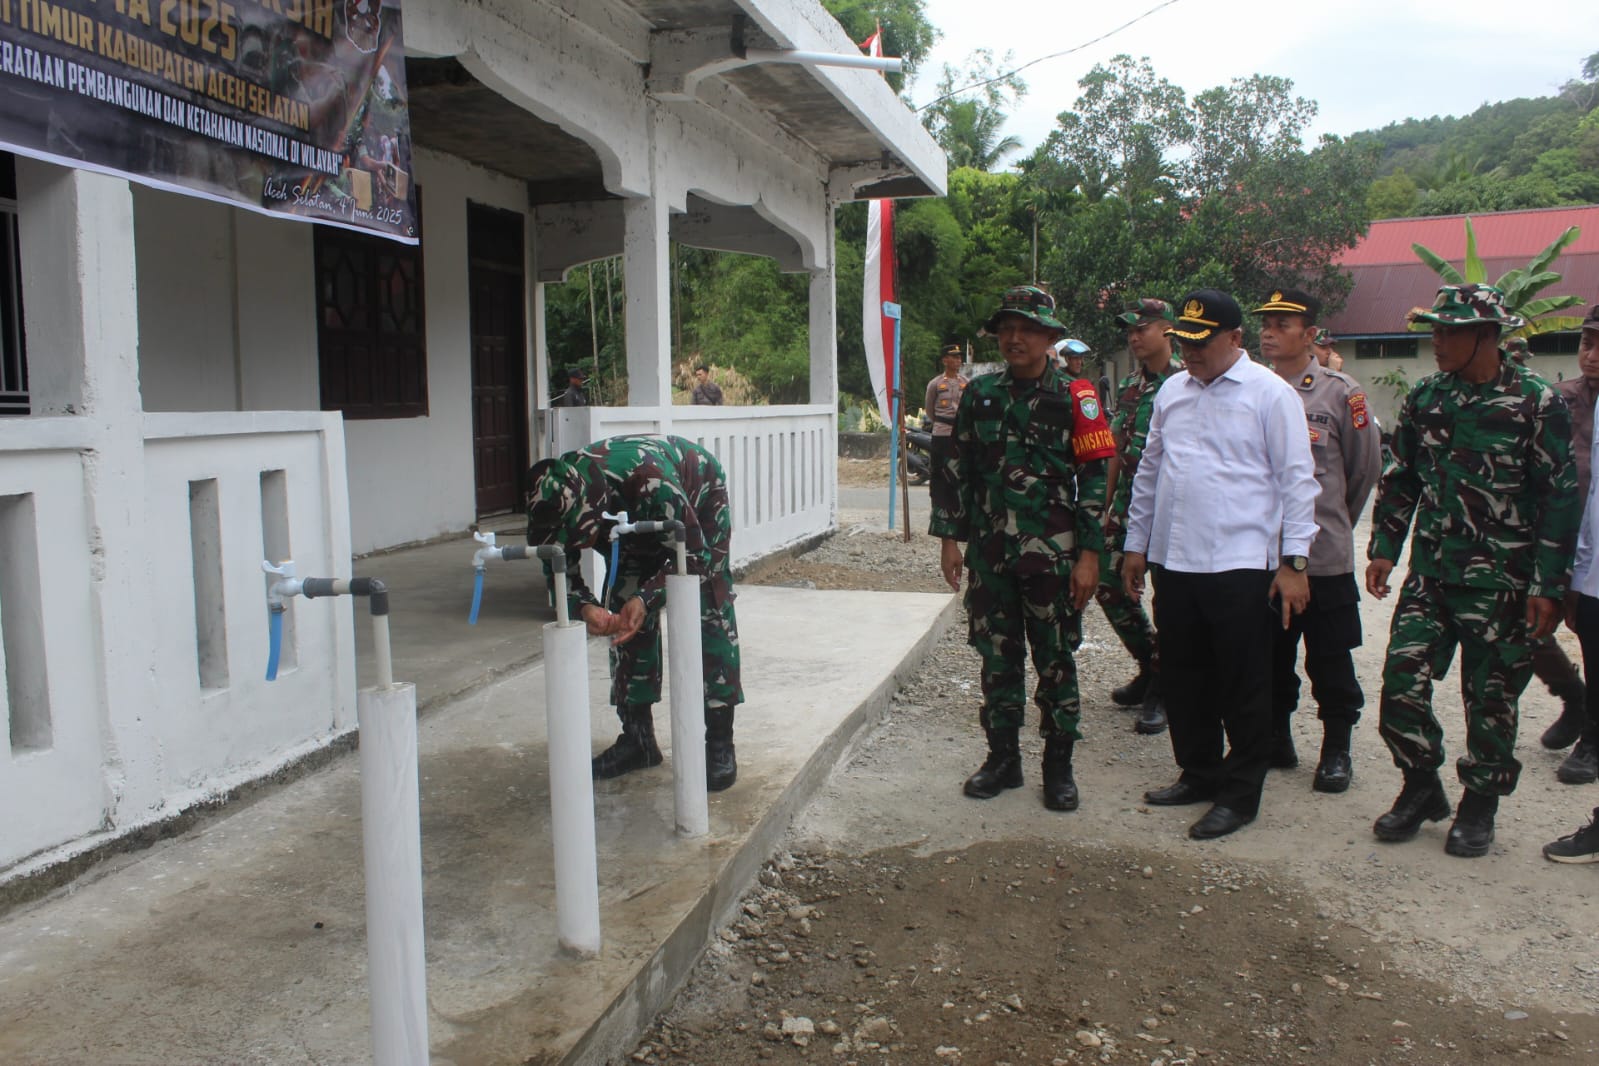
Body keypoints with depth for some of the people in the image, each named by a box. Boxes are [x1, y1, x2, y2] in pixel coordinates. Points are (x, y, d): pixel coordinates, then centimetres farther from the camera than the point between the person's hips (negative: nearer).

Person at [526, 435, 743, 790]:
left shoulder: (651, 482, -47)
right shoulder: (558, 500, -31)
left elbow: (694, 554, -34)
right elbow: (561, 570, -15)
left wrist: (647, 597, -46)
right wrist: (584, 606, -36)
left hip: (698, 500, -5)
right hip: (636, 521, 5)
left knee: (710, 613, -13)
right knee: (626, 618, -3)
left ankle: (720, 744, -6)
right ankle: (637, 738, 10)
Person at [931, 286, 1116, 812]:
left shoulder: (1075, 398, -3)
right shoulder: (979, 394, 8)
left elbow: (1095, 479, -5)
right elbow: (960, 468, 11)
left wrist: (1089, 555, -9)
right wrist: (950, 536, 6)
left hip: (1052, 554, -3)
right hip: (989, 551, 4)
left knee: (1055, 659, 5)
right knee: (997, 658, 11)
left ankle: (1058, 766, 18)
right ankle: (1002, 757, 24)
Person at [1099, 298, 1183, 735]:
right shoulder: (1128, 386, 13)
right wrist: (1107, 505, 15)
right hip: (1127, 503, 7)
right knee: (1109, 588, 9)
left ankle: (1160, 691, 13)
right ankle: (1150, 665, 28)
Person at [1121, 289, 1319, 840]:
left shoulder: (1270, 393, -4)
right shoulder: (1171, 392, 13)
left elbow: (1296, 479, -5)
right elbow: (1149, 470, 18)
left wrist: (1294, 561, -9)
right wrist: (1136, 543, 17)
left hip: (1241, 566, -6)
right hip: (1173, 562, 6)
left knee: (1243, 687, 4)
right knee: (1183, 680, 15)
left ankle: (1240, 793, 17)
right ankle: (1199, 773, 31)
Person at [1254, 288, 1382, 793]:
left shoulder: (1340, 392, -5)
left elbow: (1367, 467, 4)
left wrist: (1333, 519, 13)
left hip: (1324, 554, -3)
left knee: (1330, 661, 6)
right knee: (1271, 656, 13)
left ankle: (1337, 750, 20)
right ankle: (1276, 738, 28)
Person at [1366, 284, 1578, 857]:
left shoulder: (1536, 402, -7)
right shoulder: (1424, 396, 5)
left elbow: (1560, 497, -7)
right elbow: (1400, 477, 14)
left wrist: (1547, 586, -10)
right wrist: (1384, 547, 6)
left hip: (1501, 581, -4)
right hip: (1430, 573, 4)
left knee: (1490, 697, 6)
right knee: (1402, 681, -1)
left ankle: (1479, 804, 25)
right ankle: (1421, 787, 20)